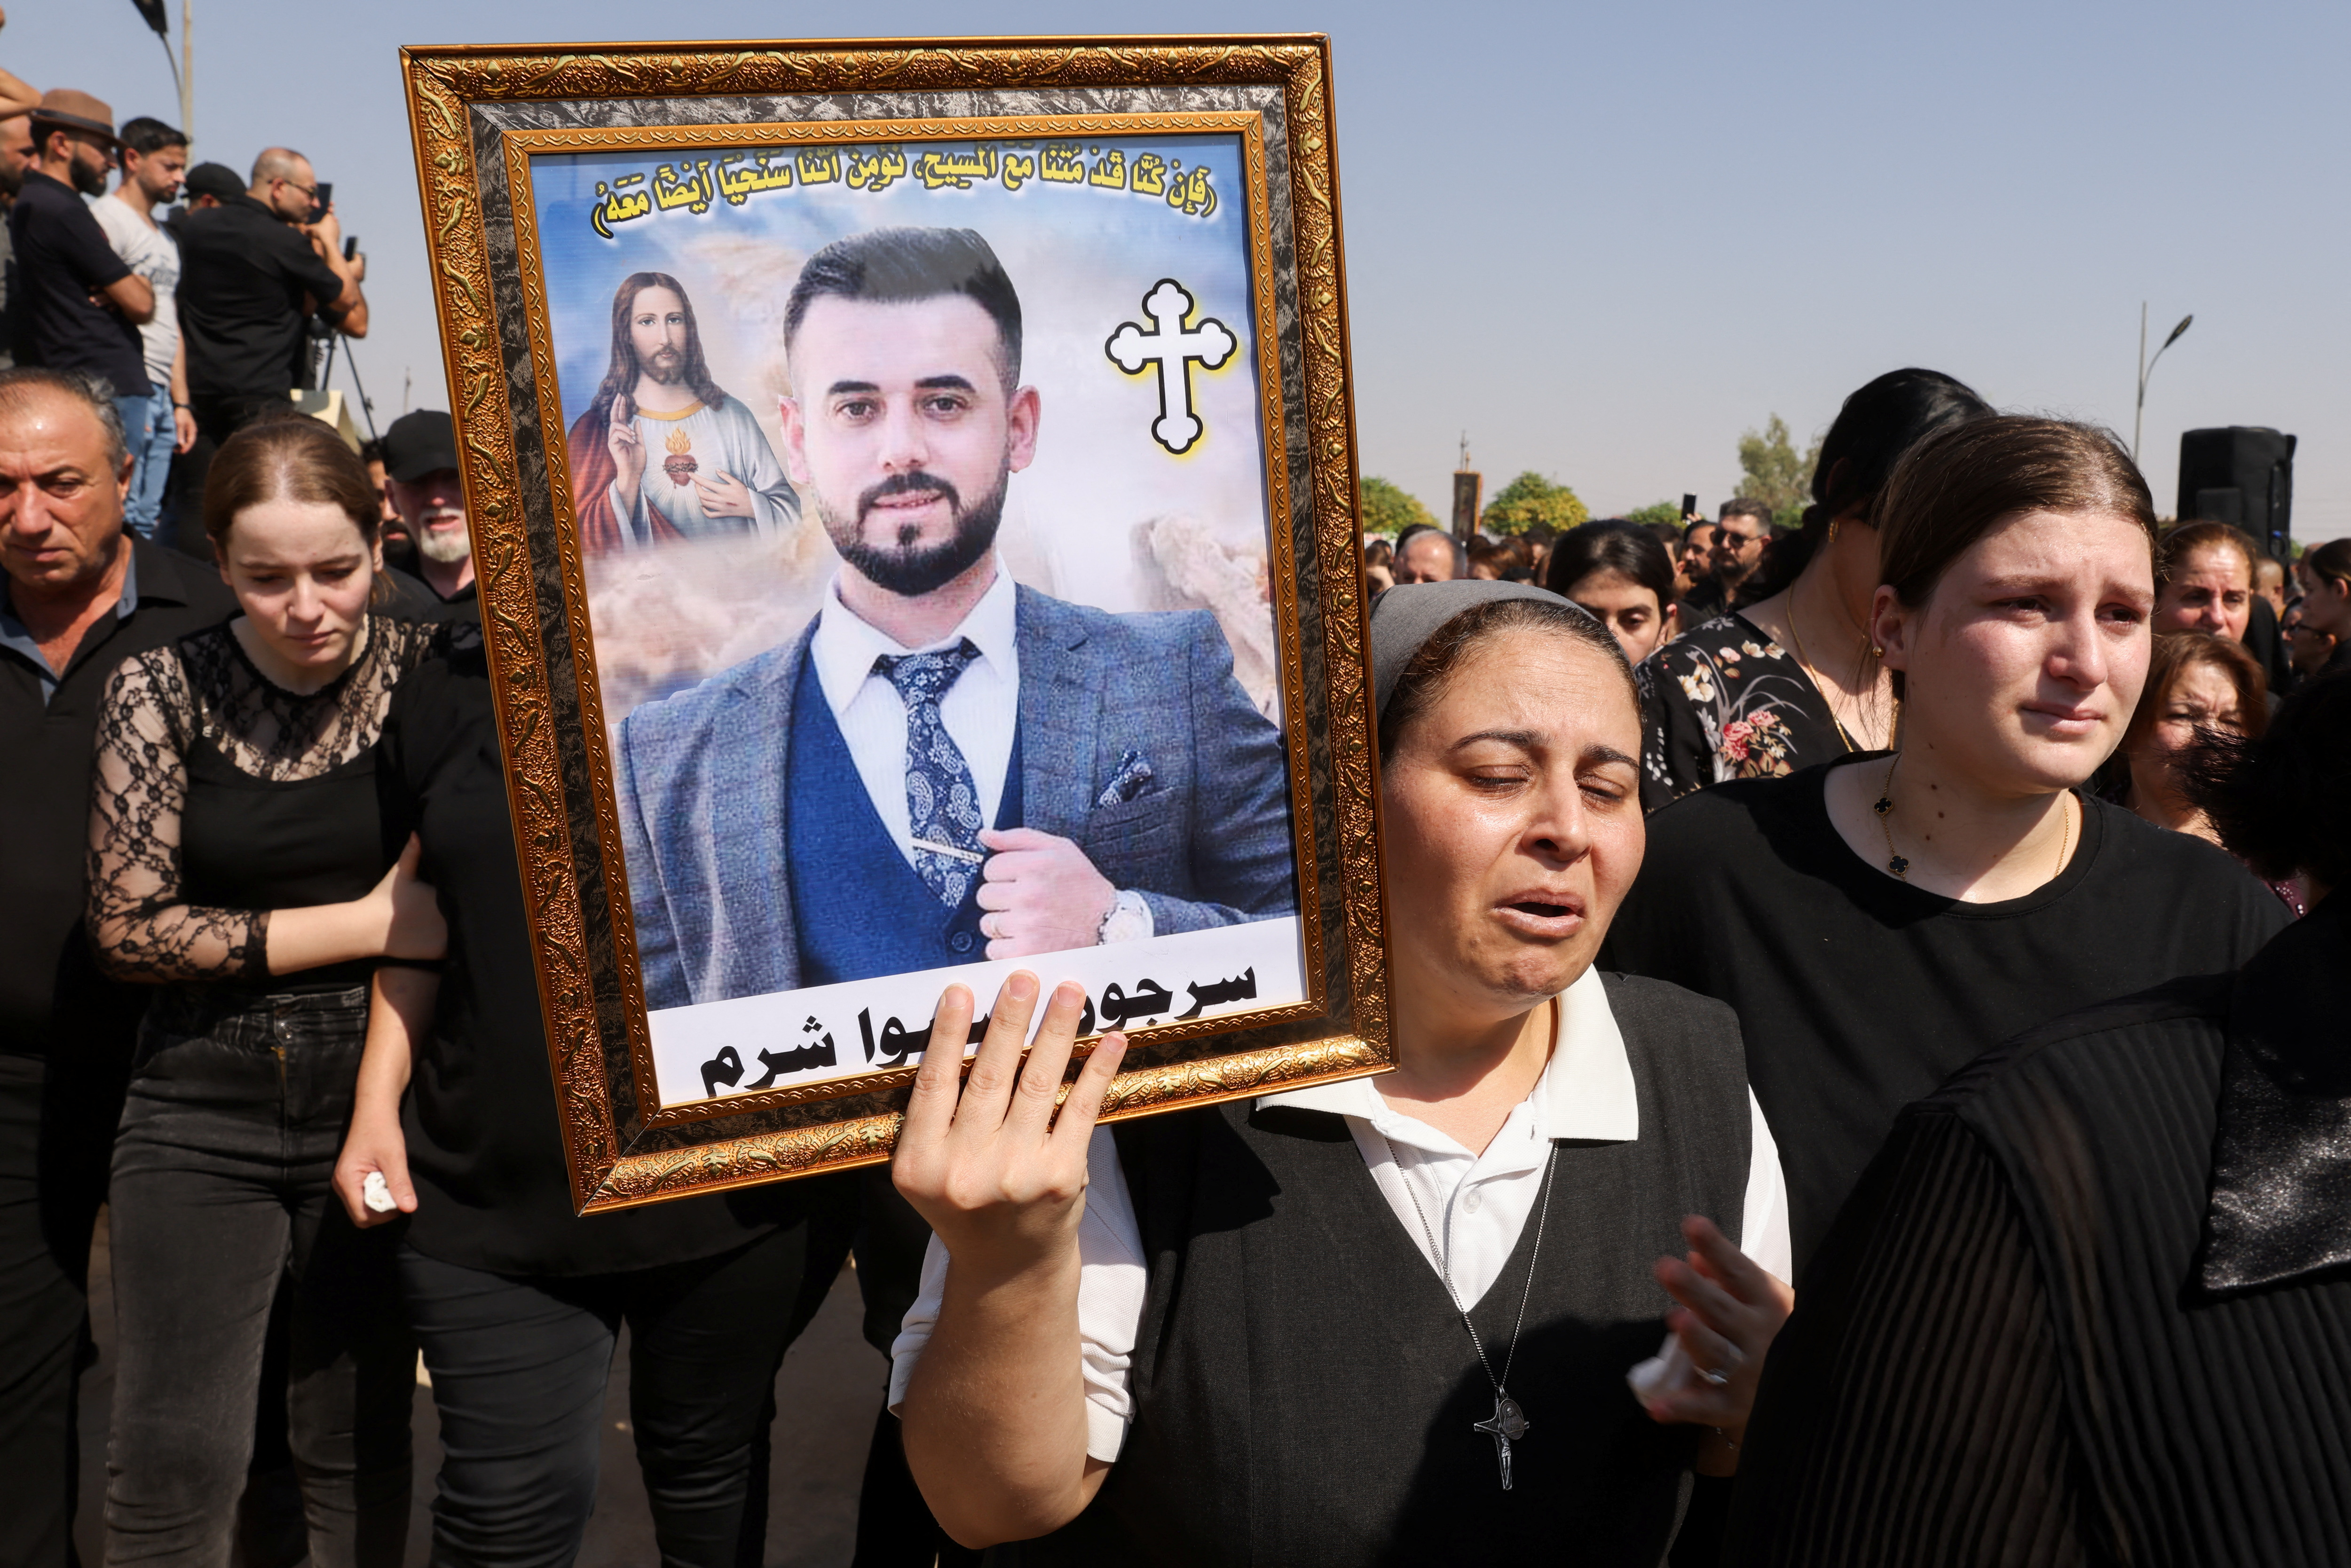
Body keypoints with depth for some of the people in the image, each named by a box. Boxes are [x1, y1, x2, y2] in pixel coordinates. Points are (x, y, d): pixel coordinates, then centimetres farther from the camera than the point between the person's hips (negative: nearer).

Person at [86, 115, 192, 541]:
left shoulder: (166, 239, 24)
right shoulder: (106, 217, -3)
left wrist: (181, 402, 19)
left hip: (161, 397, 9)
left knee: (148, 520, 7)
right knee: (123, 516, -13)